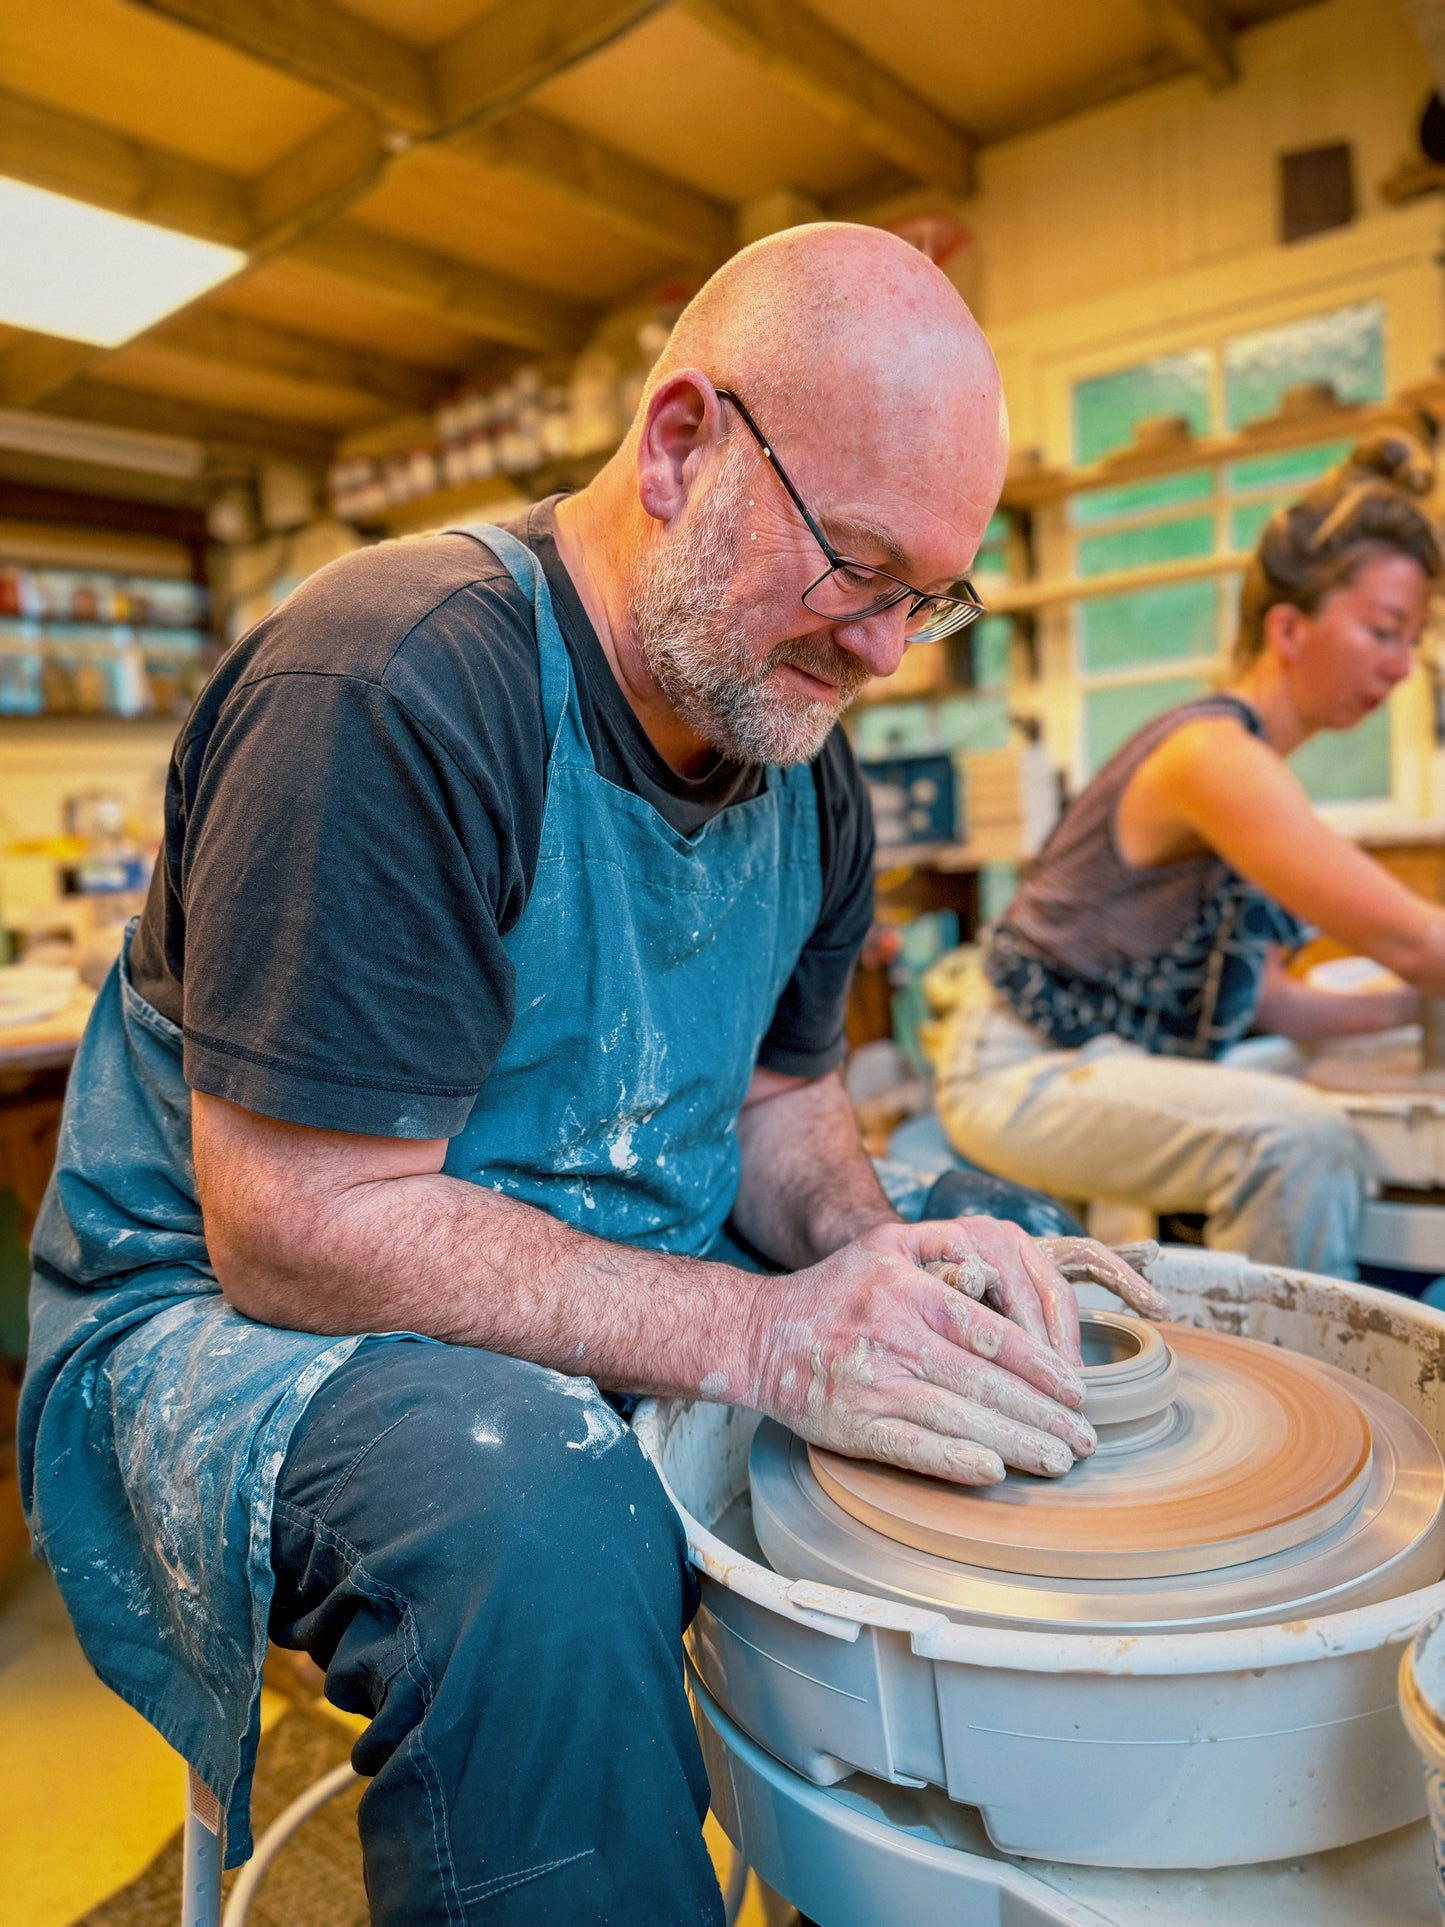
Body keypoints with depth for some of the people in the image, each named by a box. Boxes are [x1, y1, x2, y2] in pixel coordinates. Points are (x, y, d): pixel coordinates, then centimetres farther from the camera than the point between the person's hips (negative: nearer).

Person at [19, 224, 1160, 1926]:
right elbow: (299, 1231, -26)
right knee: (546, 1523, -37)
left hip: (633, 1296, 7)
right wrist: (764, 1336, -30)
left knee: (1000, 1384, -1)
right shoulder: (390, 692, -24)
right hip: (243, 1315, -6)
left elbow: (776, 1095, 8)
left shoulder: (799, 755, 1)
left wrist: (877, 1256, -13)